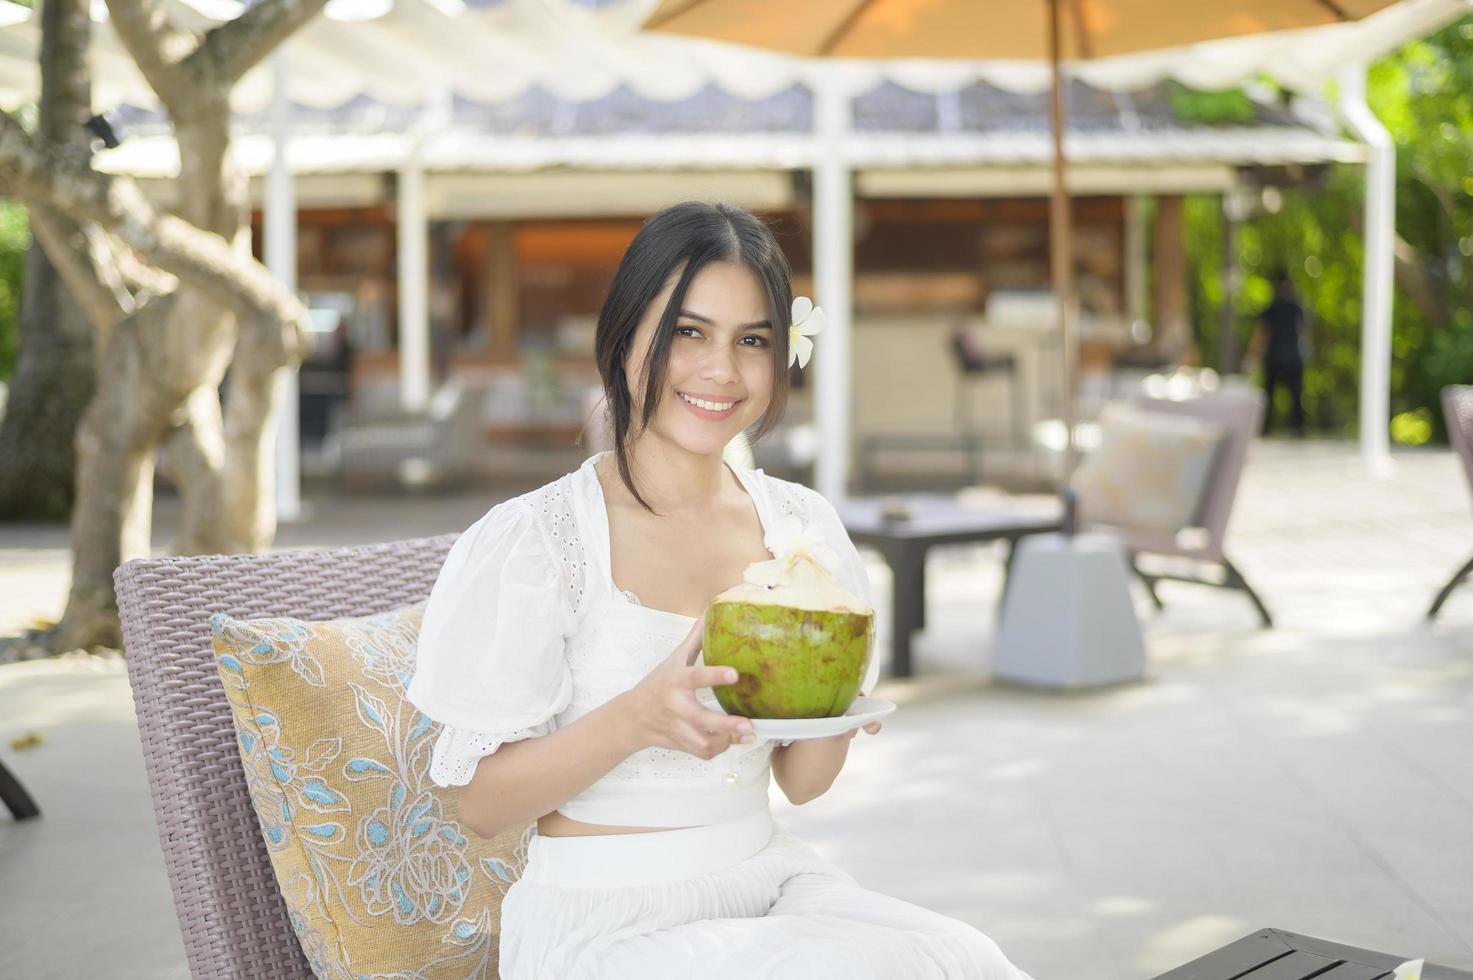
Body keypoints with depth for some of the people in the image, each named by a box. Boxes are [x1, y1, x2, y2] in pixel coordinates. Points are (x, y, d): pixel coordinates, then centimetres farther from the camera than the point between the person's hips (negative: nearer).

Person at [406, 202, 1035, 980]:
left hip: (771, 879, 5)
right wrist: (635, 719, -25)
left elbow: (802, 781, 11)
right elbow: (481, 806, -9)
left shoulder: (803, 525, 5)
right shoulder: (533, 540, -10)